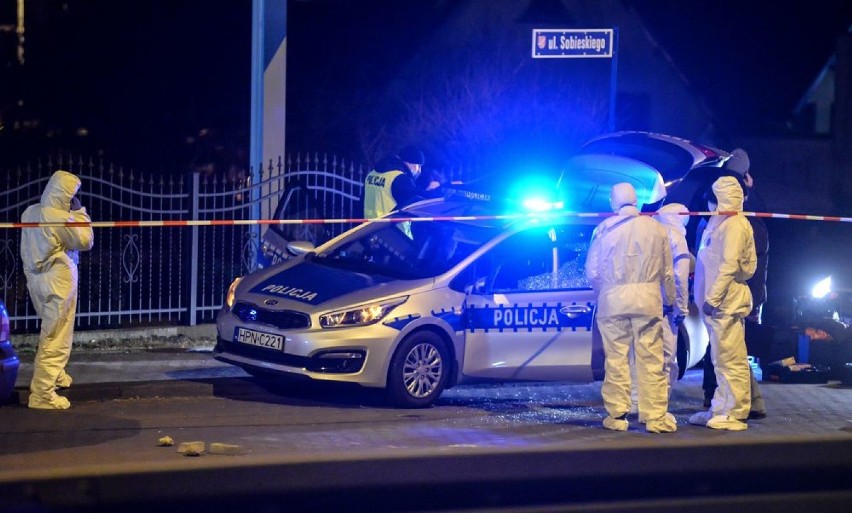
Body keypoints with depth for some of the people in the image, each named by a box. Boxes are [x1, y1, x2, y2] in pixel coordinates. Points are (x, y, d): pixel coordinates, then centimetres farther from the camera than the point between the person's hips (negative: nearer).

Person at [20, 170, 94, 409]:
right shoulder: (61, 218, -20)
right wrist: (80, 212, -3)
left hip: (37, 278, 8)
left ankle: (53, 374, 44)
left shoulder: (30, 213, 3)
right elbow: (85, 241, -8)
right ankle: (42, 394, -4)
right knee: (55, 338, -3)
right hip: (58, 281, -8)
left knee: (52, 332, 28)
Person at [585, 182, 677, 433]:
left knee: (616, 358, 4)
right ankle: (655, 417, 0)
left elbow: (592, 271, 1)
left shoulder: (604, 229, 0)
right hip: (648, 299, 1)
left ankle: (617, 415, 5)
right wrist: (669, 299, 20)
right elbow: (667, 271, 8)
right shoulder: (655, 227, 5)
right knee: (651, 359, 1)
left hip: (613, 299, -1)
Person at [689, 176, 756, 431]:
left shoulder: (734, 224, -12)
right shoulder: (719, 222, 17)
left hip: (726, 303, -10)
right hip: (716, 304, 10)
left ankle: (734, 415, -4)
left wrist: (713, 298, -21)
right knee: (721, 360, 14)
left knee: (731, 361, -6)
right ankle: (720, 410, 20)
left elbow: (729, 265, -20)